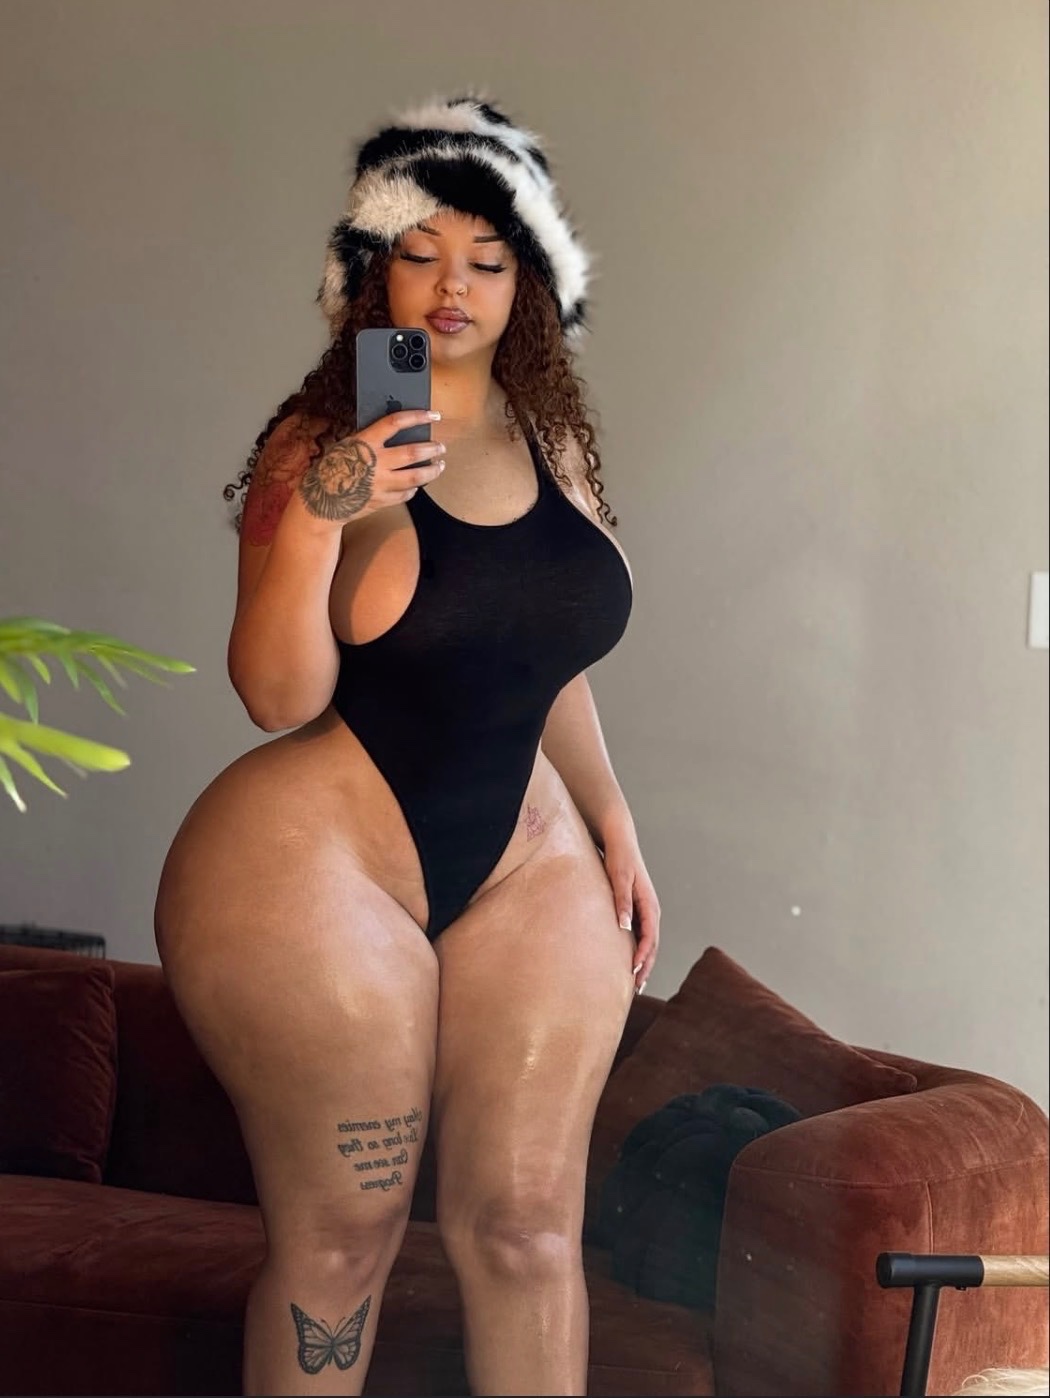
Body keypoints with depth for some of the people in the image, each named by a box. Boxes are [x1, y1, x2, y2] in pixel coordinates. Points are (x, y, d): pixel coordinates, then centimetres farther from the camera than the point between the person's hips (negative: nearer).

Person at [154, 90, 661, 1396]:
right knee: (339, 1238, 3)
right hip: (317, 863, -5)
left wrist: (615, 830, 19)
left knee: (527, 1222, 5)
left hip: (525, 866, 6)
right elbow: (278, 696, -17)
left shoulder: (552, 441, 9)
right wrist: (315, 515, -30)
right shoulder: (320, 443, -9)